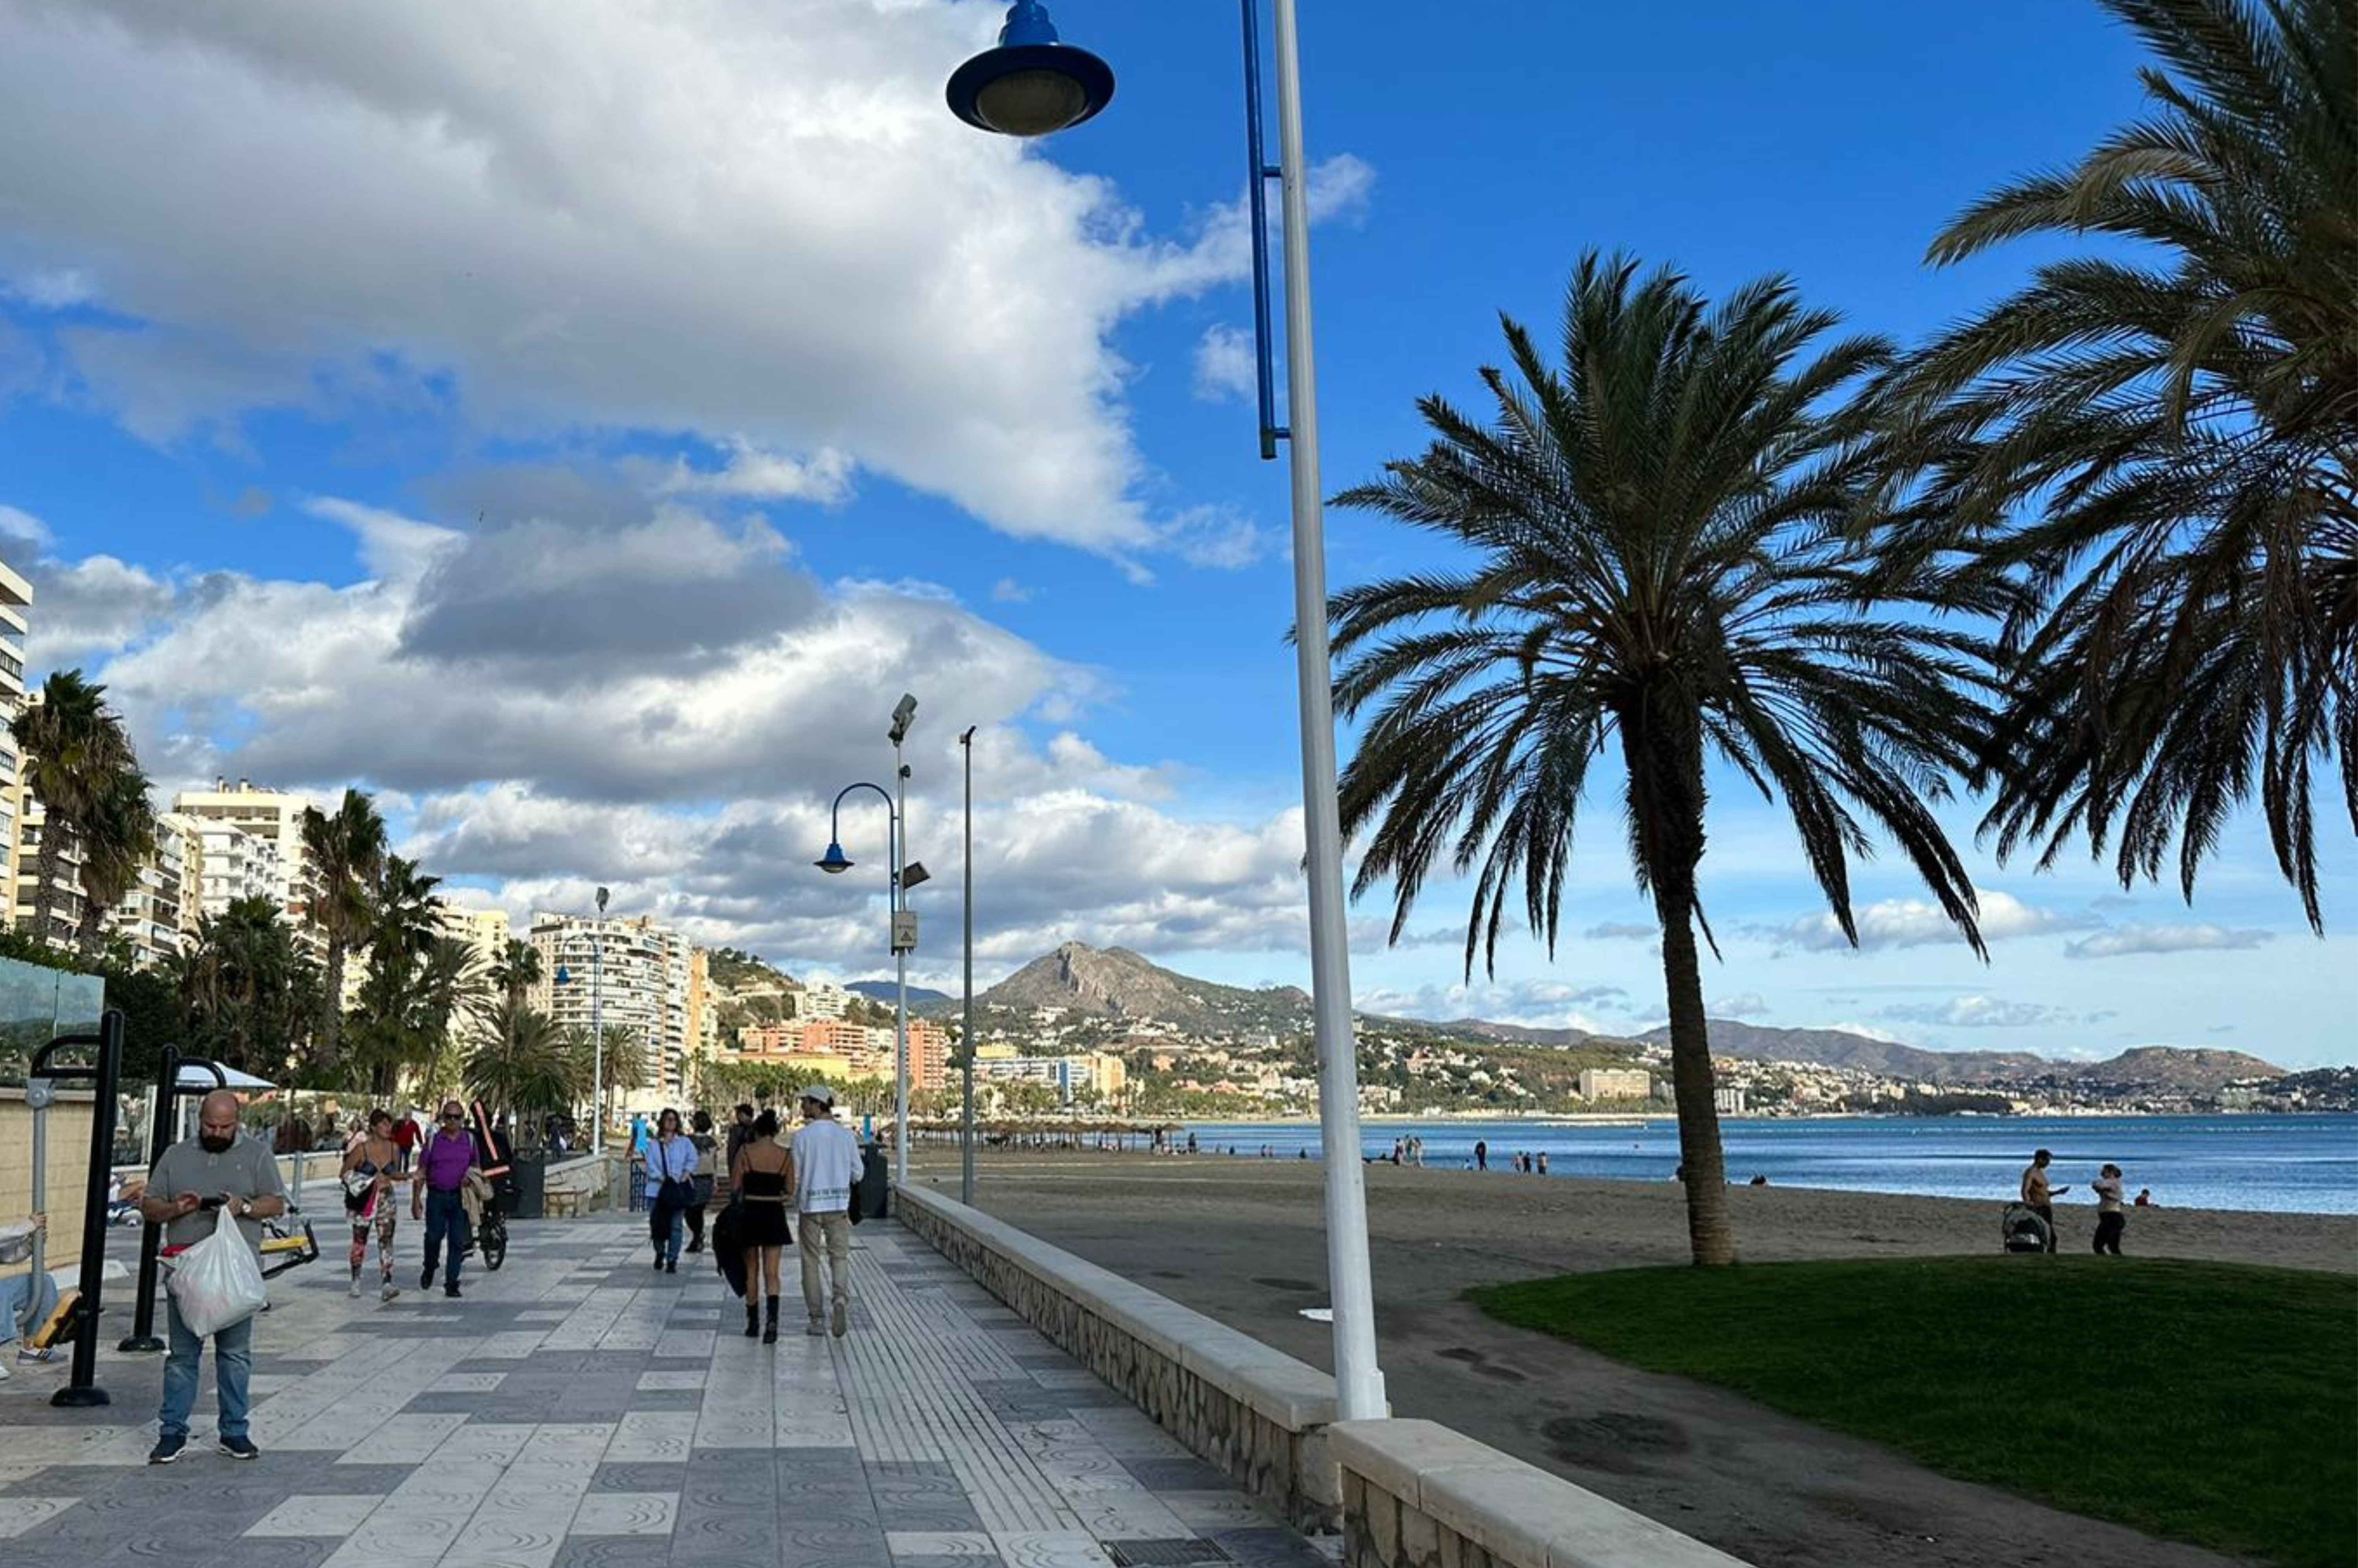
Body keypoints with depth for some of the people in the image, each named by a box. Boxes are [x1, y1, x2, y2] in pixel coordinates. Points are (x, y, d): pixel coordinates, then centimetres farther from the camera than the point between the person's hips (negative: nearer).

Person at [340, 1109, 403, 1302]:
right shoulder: (361, 1149, -11)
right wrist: (372, 1181, -16)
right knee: (359, 1242, 10)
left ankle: (387, 1285, -16)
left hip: (386, 1201, 2)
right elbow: (344, 1173, -4)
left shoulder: (394, 1149, 0)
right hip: (363, 1201, -2)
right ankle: (356, 1283, 28)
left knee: (386, 1240, -9)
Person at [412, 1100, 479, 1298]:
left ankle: (451, 1284, 6)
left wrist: (470, 1176, -4)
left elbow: (475, 1165, 19)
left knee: (457, 1241, -1)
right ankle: (429, 1270, 25)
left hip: (460, 1198, 1)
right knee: (434, 1237, -5)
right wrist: (416, 1200, -1)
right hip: (436, 1195, -1)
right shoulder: (433, 1140, 2)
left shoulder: (470, 1139, 7)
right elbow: (421, 1172, 3)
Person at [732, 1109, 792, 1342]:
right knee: (771, 1272, 1)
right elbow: (789, 1190, 4)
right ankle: (772, 1321, -18)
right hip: (775, 1214, 0)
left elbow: (734, 1185, -6)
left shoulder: (745, 1152, -6)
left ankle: (753, 1322, 24)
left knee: (751, 1271, 15)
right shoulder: (786, 1156, -2)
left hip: (750, 1212, 0)